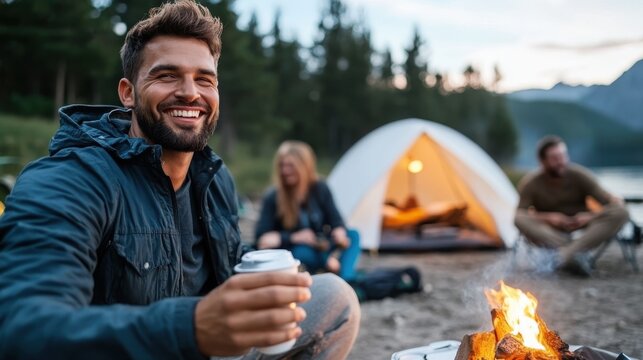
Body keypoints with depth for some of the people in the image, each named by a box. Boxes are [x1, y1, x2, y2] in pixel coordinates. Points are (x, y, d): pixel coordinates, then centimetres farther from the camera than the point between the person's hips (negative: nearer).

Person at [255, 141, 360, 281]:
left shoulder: (320, 189, -4)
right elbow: (262, 237, -15)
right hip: (292, 255, -3)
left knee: (352, 235, -20)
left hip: (320, 245, 4)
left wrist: (339, 233, -27)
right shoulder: (273, 198, -12)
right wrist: (294, 238, -24)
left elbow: (335, 220, -4)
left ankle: (345, 279, -42)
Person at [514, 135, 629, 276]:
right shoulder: (531, 183, -13)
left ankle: (566, 254, -39)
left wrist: (591, 216, -26)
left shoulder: (580, 175, -11)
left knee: (620, 213, -26)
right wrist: (548, 217, -28)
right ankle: (577, 253, -38)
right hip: (551, 230, -2)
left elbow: (616, 202, -9)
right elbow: (519, 214, -15)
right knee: (521, 219, -33)